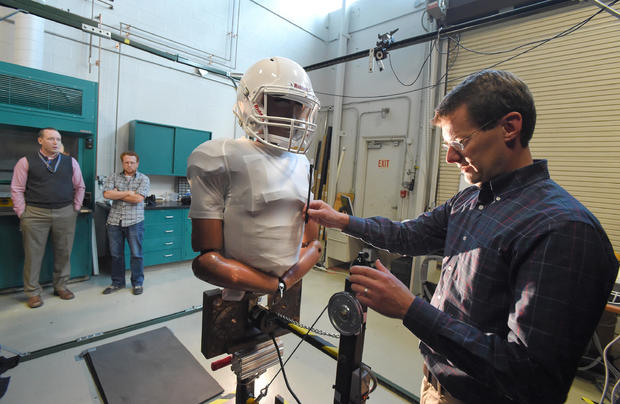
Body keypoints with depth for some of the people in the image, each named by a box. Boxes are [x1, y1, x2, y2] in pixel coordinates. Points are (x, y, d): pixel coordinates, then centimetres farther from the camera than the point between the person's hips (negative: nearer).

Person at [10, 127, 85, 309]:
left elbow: (79, 187, 12)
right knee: (33, 254, 4)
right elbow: (17, 189, 3)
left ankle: (61, 286, 23)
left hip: (65, 214, 2)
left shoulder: (71, 162, 8)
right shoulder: (26, 162, 3)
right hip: (35, 214, -1)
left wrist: (75, 209, 7)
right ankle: (33, 292, 17)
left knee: (64, 253, 8)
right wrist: (22, 214, -1)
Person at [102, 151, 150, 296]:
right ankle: (117, 283, 26)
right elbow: (106, 194, -7)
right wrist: (128, 193, -10)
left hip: (134, 222, -3)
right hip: (114, 221, 3)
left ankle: (137, 283, 18)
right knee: (115, 254, 11)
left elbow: (138, 198, -13)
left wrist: (117, 194, -5)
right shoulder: (113, 178, 9)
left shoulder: (143, 179, 0)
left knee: (136, 254, 3)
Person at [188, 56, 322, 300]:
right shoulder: (223, 158, -13)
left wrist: (284, 282, -12)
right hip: (241, 302, -5)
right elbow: (206, 260, -16)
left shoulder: (301, 163, 4)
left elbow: (313, 244, 4)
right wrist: (276, 286, -15)